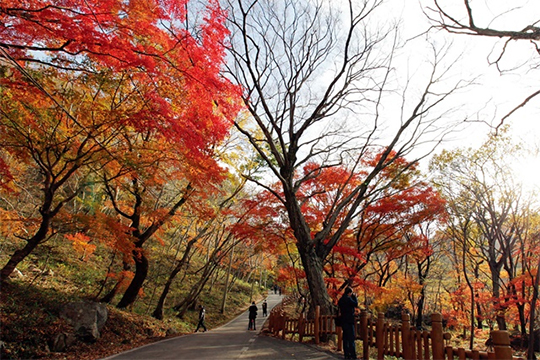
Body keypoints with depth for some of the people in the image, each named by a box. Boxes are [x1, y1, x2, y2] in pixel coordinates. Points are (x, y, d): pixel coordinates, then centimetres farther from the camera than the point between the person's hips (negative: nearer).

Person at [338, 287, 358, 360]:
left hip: (343, 321, 9)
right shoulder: (348, 298, -15)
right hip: (349, 321, -9)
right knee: (351, 339, -6)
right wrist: (354, 297, 4)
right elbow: (356, 304, -9)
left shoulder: (341, 299, 11)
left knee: (345, 338, 11)